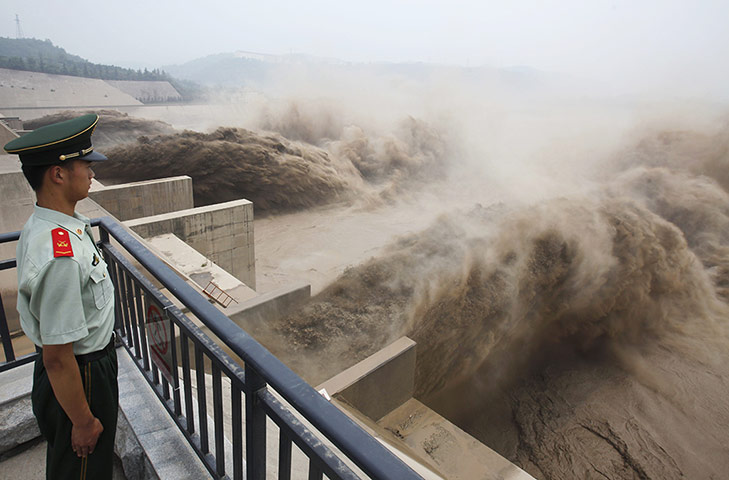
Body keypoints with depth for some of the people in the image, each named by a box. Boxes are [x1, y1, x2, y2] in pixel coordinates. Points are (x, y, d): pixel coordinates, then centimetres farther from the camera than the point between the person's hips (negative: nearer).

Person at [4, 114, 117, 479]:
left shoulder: (40, 225, -2)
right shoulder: (60, 256, -35)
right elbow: (57, 357, -29)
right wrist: (83, 421, -16)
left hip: (90, 364, 9)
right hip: (80, 378, -9)